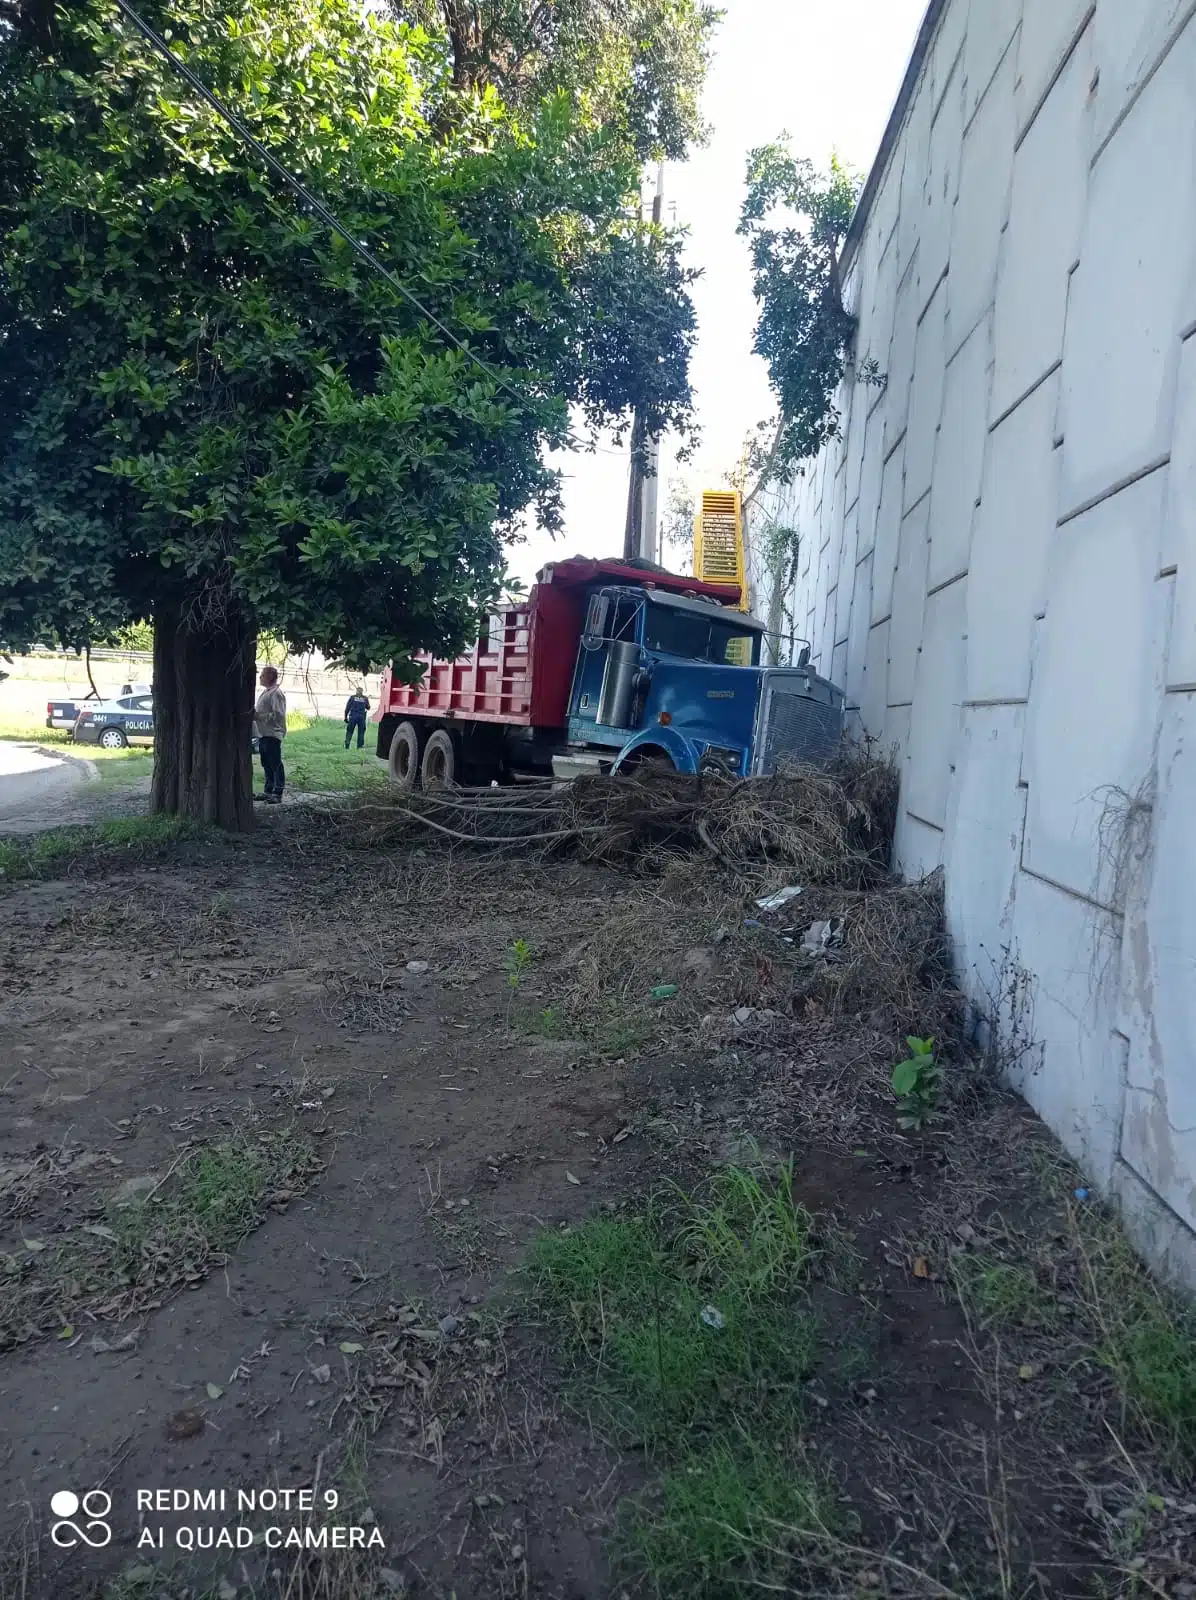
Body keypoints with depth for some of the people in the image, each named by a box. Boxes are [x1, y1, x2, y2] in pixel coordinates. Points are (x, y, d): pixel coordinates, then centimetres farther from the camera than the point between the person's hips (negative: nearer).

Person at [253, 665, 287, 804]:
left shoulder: (276, 693, -12)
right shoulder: (265, 692, 18)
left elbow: (278, 715, -21)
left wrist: (258, 716, -21)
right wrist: (254, 714, 10)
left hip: (272, 734, -10)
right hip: (263, 734, 10)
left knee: (275, 764, -6)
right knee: (267, 765, 14)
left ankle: (277, 794, -4)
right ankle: (269, 791, 22)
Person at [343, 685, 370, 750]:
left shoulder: (352, 697, 5)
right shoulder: (365, 698, 7)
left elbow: (347, 708, 3)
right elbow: (368, 708, 19)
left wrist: (345, 717, 8)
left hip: (352, 717, 0)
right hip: (361, 717, 1)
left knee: (349, 732, 4)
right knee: (361, 732, 8)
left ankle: (347, 746, -3)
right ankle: (359, 746, 4)